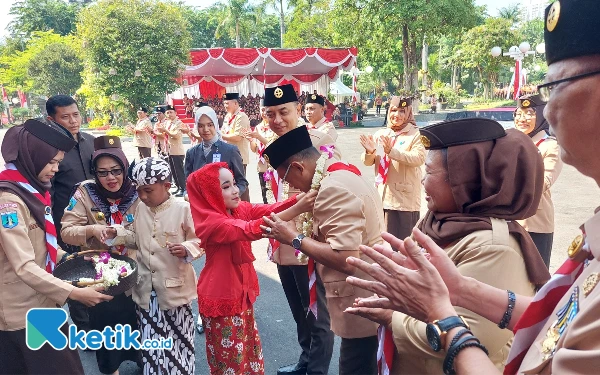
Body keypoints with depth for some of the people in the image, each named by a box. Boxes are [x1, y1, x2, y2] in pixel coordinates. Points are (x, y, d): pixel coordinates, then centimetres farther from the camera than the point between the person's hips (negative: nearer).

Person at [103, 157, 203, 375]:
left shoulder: (183, 209, -14)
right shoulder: (140, 208, 4)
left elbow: (199, 241, -9)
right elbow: (138, 240, 15)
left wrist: (187, 249, -28)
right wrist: (117, 234, 0)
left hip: (174, 287, -5)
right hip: (146, 288, 5)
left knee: (176, 340, 11)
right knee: (150, 340, 17)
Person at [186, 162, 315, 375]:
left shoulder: (239, 209, 0)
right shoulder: (211, 222, -24)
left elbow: (269, 209, -14)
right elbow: (250, 230, -36)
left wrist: (300, 198, -32)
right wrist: (297, 210, -43)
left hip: (241, 291, 8)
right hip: (221, 298, -7)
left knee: (249, 351, 21)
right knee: (231, 358, 10)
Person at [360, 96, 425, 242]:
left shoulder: (416, 134, -2)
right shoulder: (380, 134, 11)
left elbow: (419, 158, -18)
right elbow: (368, 162, 9)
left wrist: (392, 151, -26)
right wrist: (370, 152, -14)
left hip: (405, 198, -4)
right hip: (383, 196, 5)